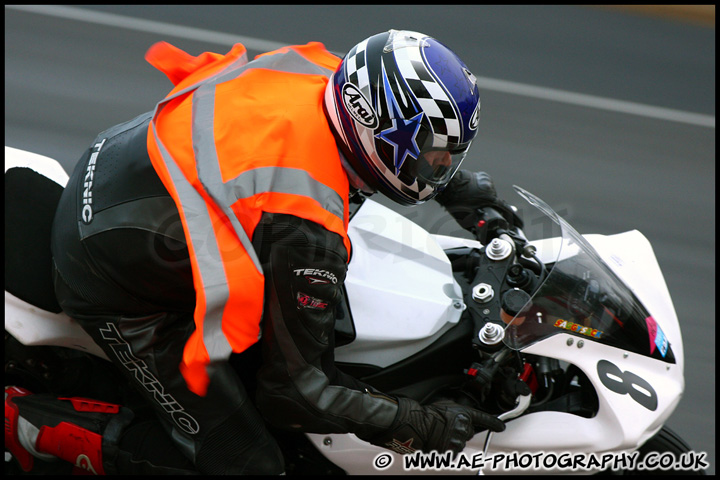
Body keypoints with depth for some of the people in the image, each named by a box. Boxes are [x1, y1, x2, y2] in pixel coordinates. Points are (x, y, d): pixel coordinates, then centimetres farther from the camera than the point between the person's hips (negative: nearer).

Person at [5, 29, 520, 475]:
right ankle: (32, 422, -2)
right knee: (248, 464, -5)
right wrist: (422, 426, -16)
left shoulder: (315, 68, -14)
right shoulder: (310, 234, -34)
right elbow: (294, 391, -24)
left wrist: (455, 184, 14)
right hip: (114, 287, -9)